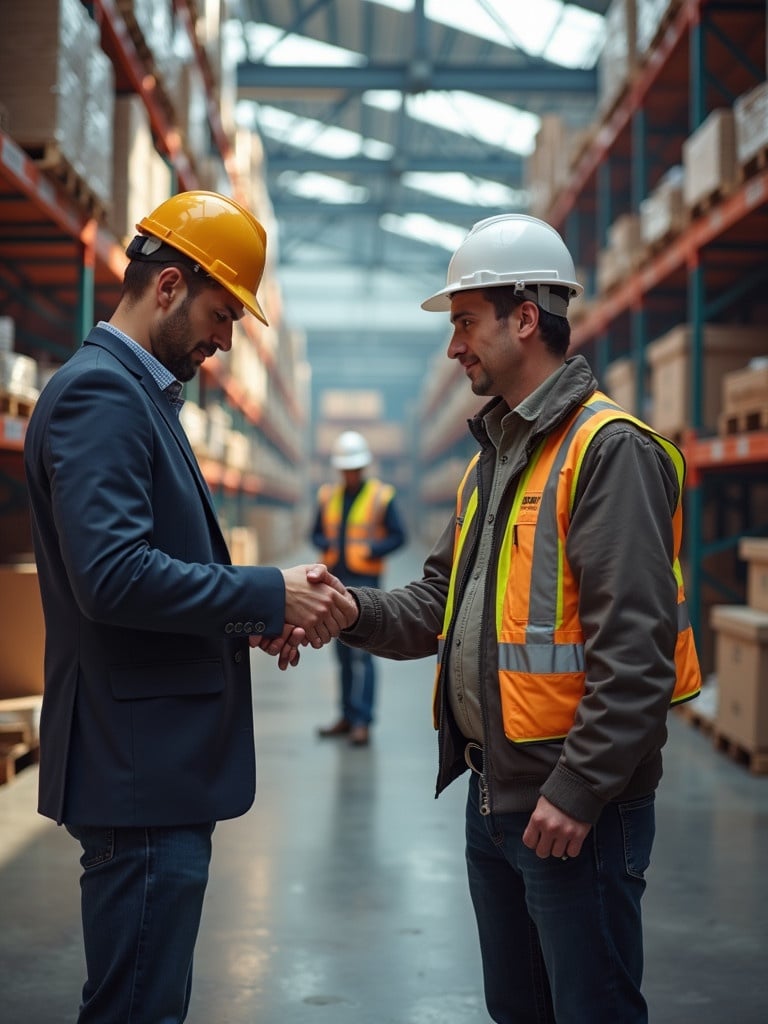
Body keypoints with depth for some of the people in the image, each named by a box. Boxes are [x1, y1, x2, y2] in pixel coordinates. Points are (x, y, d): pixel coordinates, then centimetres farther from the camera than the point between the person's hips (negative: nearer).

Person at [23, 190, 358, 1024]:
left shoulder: (138, 390, 17)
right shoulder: (100, 391, -15)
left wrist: (256, 616, 6)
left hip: (160, 761, 10)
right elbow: (111, 575, -26)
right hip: (139, 765, -10)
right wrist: (270, 594, -17)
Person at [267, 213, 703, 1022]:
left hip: (573, 806, -9)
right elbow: (438, 604, 16)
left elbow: (633, 644, -20)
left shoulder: (609, 451, -14)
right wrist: (350, 611, -2)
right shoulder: (494, 456, 16)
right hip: (494, 796, 9)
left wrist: (579, 789, -21)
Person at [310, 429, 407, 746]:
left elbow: (398, 536, -3)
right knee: (343, 651, 11)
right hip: (335, 580, 5)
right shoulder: (328, 496, 11)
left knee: (360, 651, -11)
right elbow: (317, 533, 17)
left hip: (364, 583, -5)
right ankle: (347, 716, 18)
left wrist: (371, 550, -18)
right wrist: (327, 545, -5)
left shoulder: (381, 496, -3)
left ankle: (362, 721, -11)